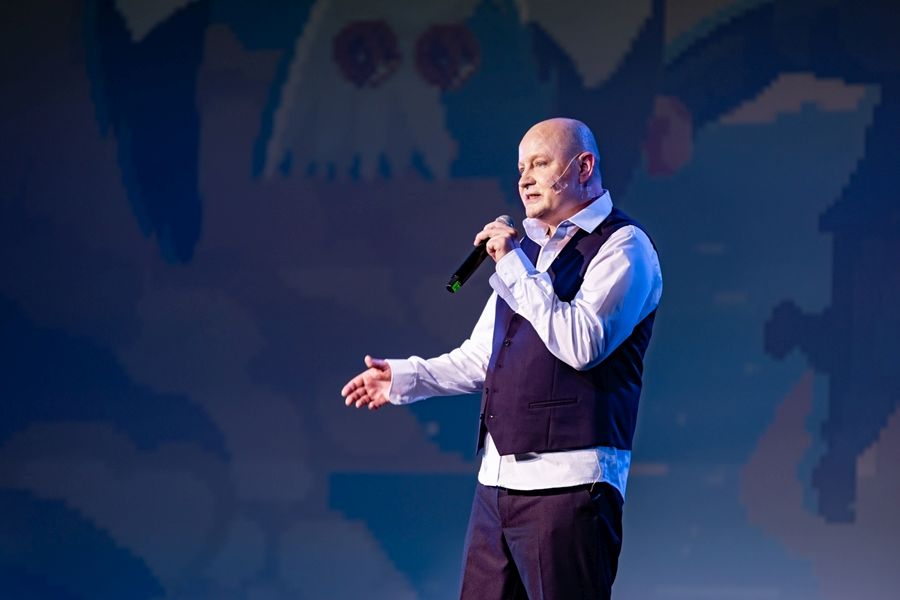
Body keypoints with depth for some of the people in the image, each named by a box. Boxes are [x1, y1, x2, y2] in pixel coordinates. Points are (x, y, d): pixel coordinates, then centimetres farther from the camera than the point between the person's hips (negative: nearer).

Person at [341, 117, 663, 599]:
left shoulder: (624, 247, -4)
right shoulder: (528, 248, 20)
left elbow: (581, 344, -19)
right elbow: (482, 357, 26)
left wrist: (515, 268, -14)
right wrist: (405, 378, 16)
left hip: (567, 481, -8)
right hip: (497, 480, 8)